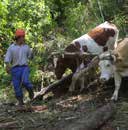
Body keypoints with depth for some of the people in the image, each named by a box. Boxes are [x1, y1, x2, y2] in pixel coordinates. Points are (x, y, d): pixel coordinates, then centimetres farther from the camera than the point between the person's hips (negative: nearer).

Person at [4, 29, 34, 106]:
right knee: (17, 86, -2)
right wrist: (7, 67, -23)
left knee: (25, 81, -25)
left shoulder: (26, 47, 9)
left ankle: (30, 90, 6)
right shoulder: (11, 47, 3)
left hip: (24, 68, 0)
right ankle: (20, 101, 11)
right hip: (15, 68, 0)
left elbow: (30, 56, 23)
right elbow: (7, 58, -6)